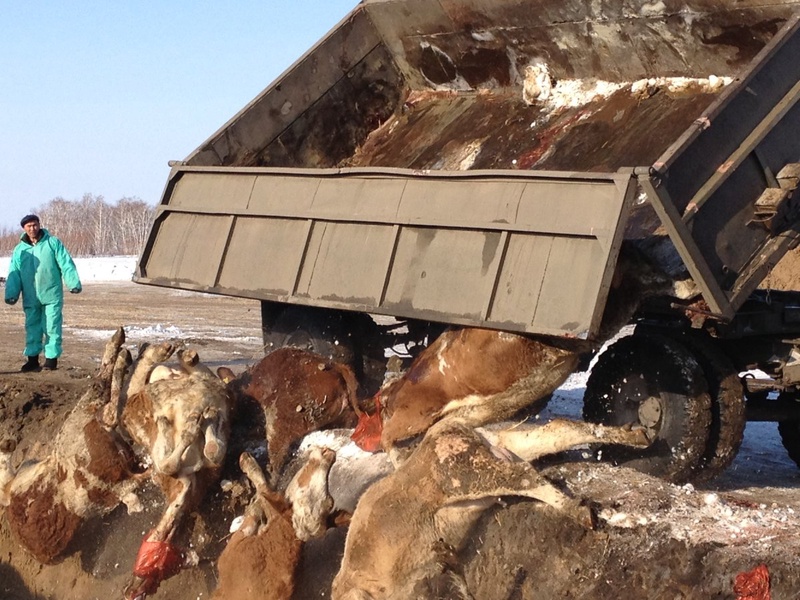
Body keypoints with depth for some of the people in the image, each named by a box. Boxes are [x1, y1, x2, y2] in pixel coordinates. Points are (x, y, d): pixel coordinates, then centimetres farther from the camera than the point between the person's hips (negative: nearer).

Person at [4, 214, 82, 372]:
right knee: (32, 328, 8)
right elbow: (14, 274, 6)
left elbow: (66, 264, -6)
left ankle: (51, 358, 7)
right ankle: (32, 359, 15)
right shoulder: (19, 250, 8)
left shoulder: (53, 243, -1)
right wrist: (11, 294, -5)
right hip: (31, 298, 3)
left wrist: (74, 283, -15)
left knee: (52, 328, 0)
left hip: (52, 295, -3)